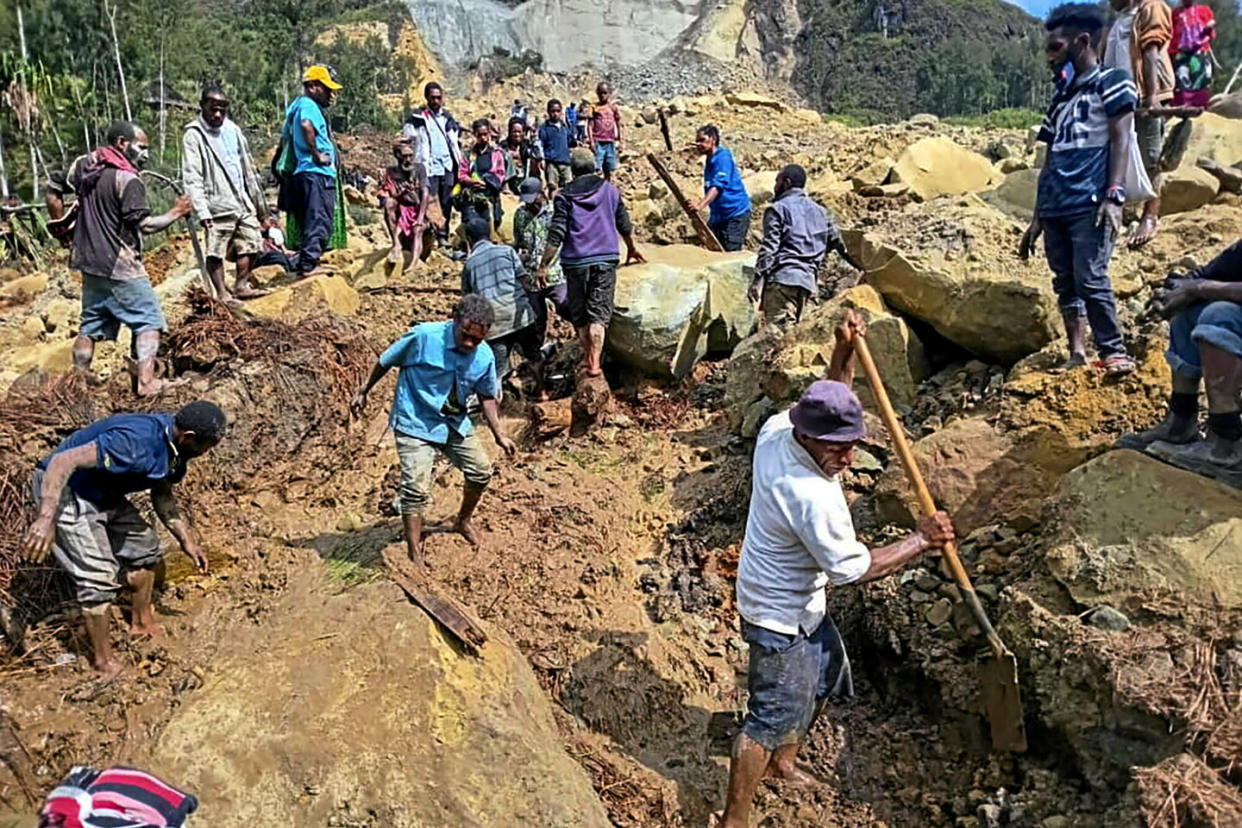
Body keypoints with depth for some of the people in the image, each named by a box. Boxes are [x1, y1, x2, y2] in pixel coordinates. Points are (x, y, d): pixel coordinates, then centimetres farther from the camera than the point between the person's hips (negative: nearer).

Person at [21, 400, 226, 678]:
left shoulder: (174, 446, -6)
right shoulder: (135, 443, -35)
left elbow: (162, 494, 10)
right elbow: (63, 461, -39)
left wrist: (186, 539, 7)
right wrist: (46, 518, -46)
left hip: (105, 495, 9)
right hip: (63, 490, -9)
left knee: (145, 547, 16)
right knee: (99, 576, -11)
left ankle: (142, 622, 36)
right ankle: (104, 661, 6)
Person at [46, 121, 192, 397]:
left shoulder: (83, 165, 7)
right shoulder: (128, 179, -17)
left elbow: (53, 195, 14)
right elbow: (144, 225, -20)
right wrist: (176, 212, -8)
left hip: (89, 261, 8)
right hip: (120, 266, -8)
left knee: (91, 324, 17)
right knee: (149, 320, 0)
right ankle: (145, 382, -9)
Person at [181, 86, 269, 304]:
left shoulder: (232, 129, 12)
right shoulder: (193, 135, -7)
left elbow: (247, 165, 20)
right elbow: (192, 178, -13)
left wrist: (257, 198, 19)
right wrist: (202, 211, -21)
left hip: (242, 202, 7)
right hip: (218, 206, -7)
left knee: (250, 244, 11)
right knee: (216, 252, -3)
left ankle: (241, 286, 22)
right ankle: (222, 293, 5)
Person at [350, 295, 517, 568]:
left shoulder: (485, 357, -9)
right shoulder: (423, 336, -23)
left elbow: (487, 397, 7)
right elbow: (386, 361, -8)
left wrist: (499, 434, 2)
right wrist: (364, 393, 2)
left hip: (455, 423, 5)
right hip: (415, 424, -5)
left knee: (481, 472, 10)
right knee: (416, 488, -12)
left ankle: (463, 521, 38)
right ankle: (414, 554, 1)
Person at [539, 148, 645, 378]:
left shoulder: (565, 196, -1)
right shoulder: (610, 190, 7)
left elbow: (556, 235, -8)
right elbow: (624, 225, 16)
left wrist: (543, 266, -5)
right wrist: (632, 249, 33)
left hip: (575, 262, -1)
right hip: (605, 259, 1)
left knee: (579, 313, 14)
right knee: (599, 312, -1)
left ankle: (587, 357, 24)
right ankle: (595, 362, -12)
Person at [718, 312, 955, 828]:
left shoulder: (777, 429, -11)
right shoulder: (814, 498, -35)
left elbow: (831, 405, 10)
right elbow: (854, 569, -24)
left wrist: (844, 353, -3)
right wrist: (921, 541, -15)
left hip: (803, 602, 10)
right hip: (780, 617, -10)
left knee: (827, 677, 27)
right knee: (773, 717, 2)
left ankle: (783, 762, 49)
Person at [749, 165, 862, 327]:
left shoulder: (777, 209, 3)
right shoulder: (820, 211, 22)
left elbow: (769, 247, -7)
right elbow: (838, 242, 25)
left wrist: (758, 279, -11)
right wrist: (860, 267, 36)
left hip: (782, 278, -7)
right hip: (808, 280, 7)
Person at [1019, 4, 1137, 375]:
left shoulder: (1111, 82, 5)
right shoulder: (1061, 97, 24)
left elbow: (1120, 141, -6)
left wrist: (1115, 196, -18)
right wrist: (1037, 218, 18)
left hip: (1090, 204, -7)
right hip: (1055, 208, 7)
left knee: (1090, 279, -14)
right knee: (1065, 283, 4)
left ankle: (1115, 354, -6)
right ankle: (1077, 355, 6)